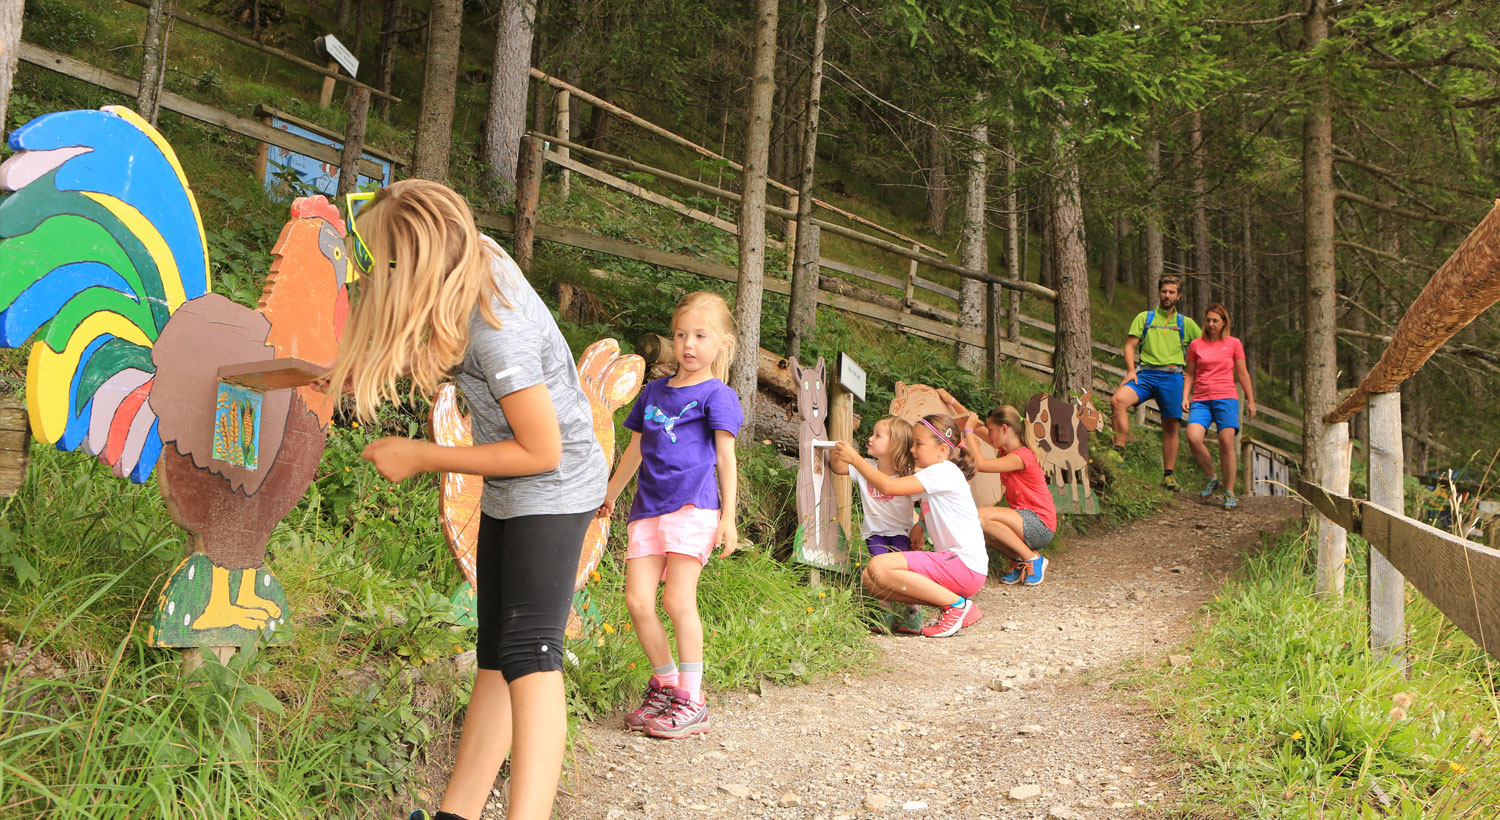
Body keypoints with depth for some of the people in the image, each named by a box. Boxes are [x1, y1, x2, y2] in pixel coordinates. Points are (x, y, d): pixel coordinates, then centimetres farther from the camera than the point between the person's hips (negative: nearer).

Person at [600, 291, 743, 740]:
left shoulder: (716, 394, 3)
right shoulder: (653, 391, 19)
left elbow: (726, 457, 0)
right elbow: (635, 450, 29)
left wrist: (728, 516, -6)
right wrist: (608, 495, 35)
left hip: (693, 505, -5)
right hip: (648, 507, 6)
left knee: (678, 600, -10)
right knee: (638, 600, -3)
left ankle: (691, 700, 1)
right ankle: (666, 682, 16)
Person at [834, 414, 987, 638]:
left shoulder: (945, 471, -12)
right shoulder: (932, 476, 20)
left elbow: (888, 487, -19)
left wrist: (855, 459, -12)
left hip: (966, 565, -10)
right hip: (950, 562, 10)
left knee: (878, 567, -22)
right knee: (870, 579, 0)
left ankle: (958, 604, -12)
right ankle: (960, 609, -1)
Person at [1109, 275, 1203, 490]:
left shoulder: (1186, 323, 17)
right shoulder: (1144, 317, 14)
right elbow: (1130, 345, 7)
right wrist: (1131, 371, -8)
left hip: (1172, 376, 1)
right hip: (1146, 373, -1)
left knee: (1171, 426, -1)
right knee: (1118, 400, -28)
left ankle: (1169, 474, 9)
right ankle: (1119, 451, -27)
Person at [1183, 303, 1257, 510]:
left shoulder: (1233, 344, 7)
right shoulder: (1196, 345, 10)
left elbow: (1242, 374, 12)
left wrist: (1251, 401, 12)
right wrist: (1185, 397, 5)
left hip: (1226, 399, -1)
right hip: (1201, 401, 1)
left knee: (1226, 443, -10)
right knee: (1193, 438, -21)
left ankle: (1229, 493, 1)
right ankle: (1211, 478, 1)